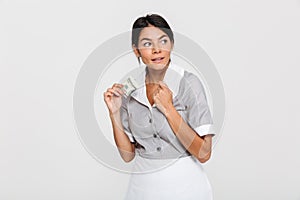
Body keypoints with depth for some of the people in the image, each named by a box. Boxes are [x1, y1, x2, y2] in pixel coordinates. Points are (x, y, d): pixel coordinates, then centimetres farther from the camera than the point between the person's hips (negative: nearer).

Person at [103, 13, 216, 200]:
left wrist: (168, 109, -23)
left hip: (184, 184, -3)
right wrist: (114, 113, -12)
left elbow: (203, 153, -18)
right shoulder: (129, 88, -4)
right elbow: (128, 154, -1)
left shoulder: (189, 83, -15)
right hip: (142, 185, 3)